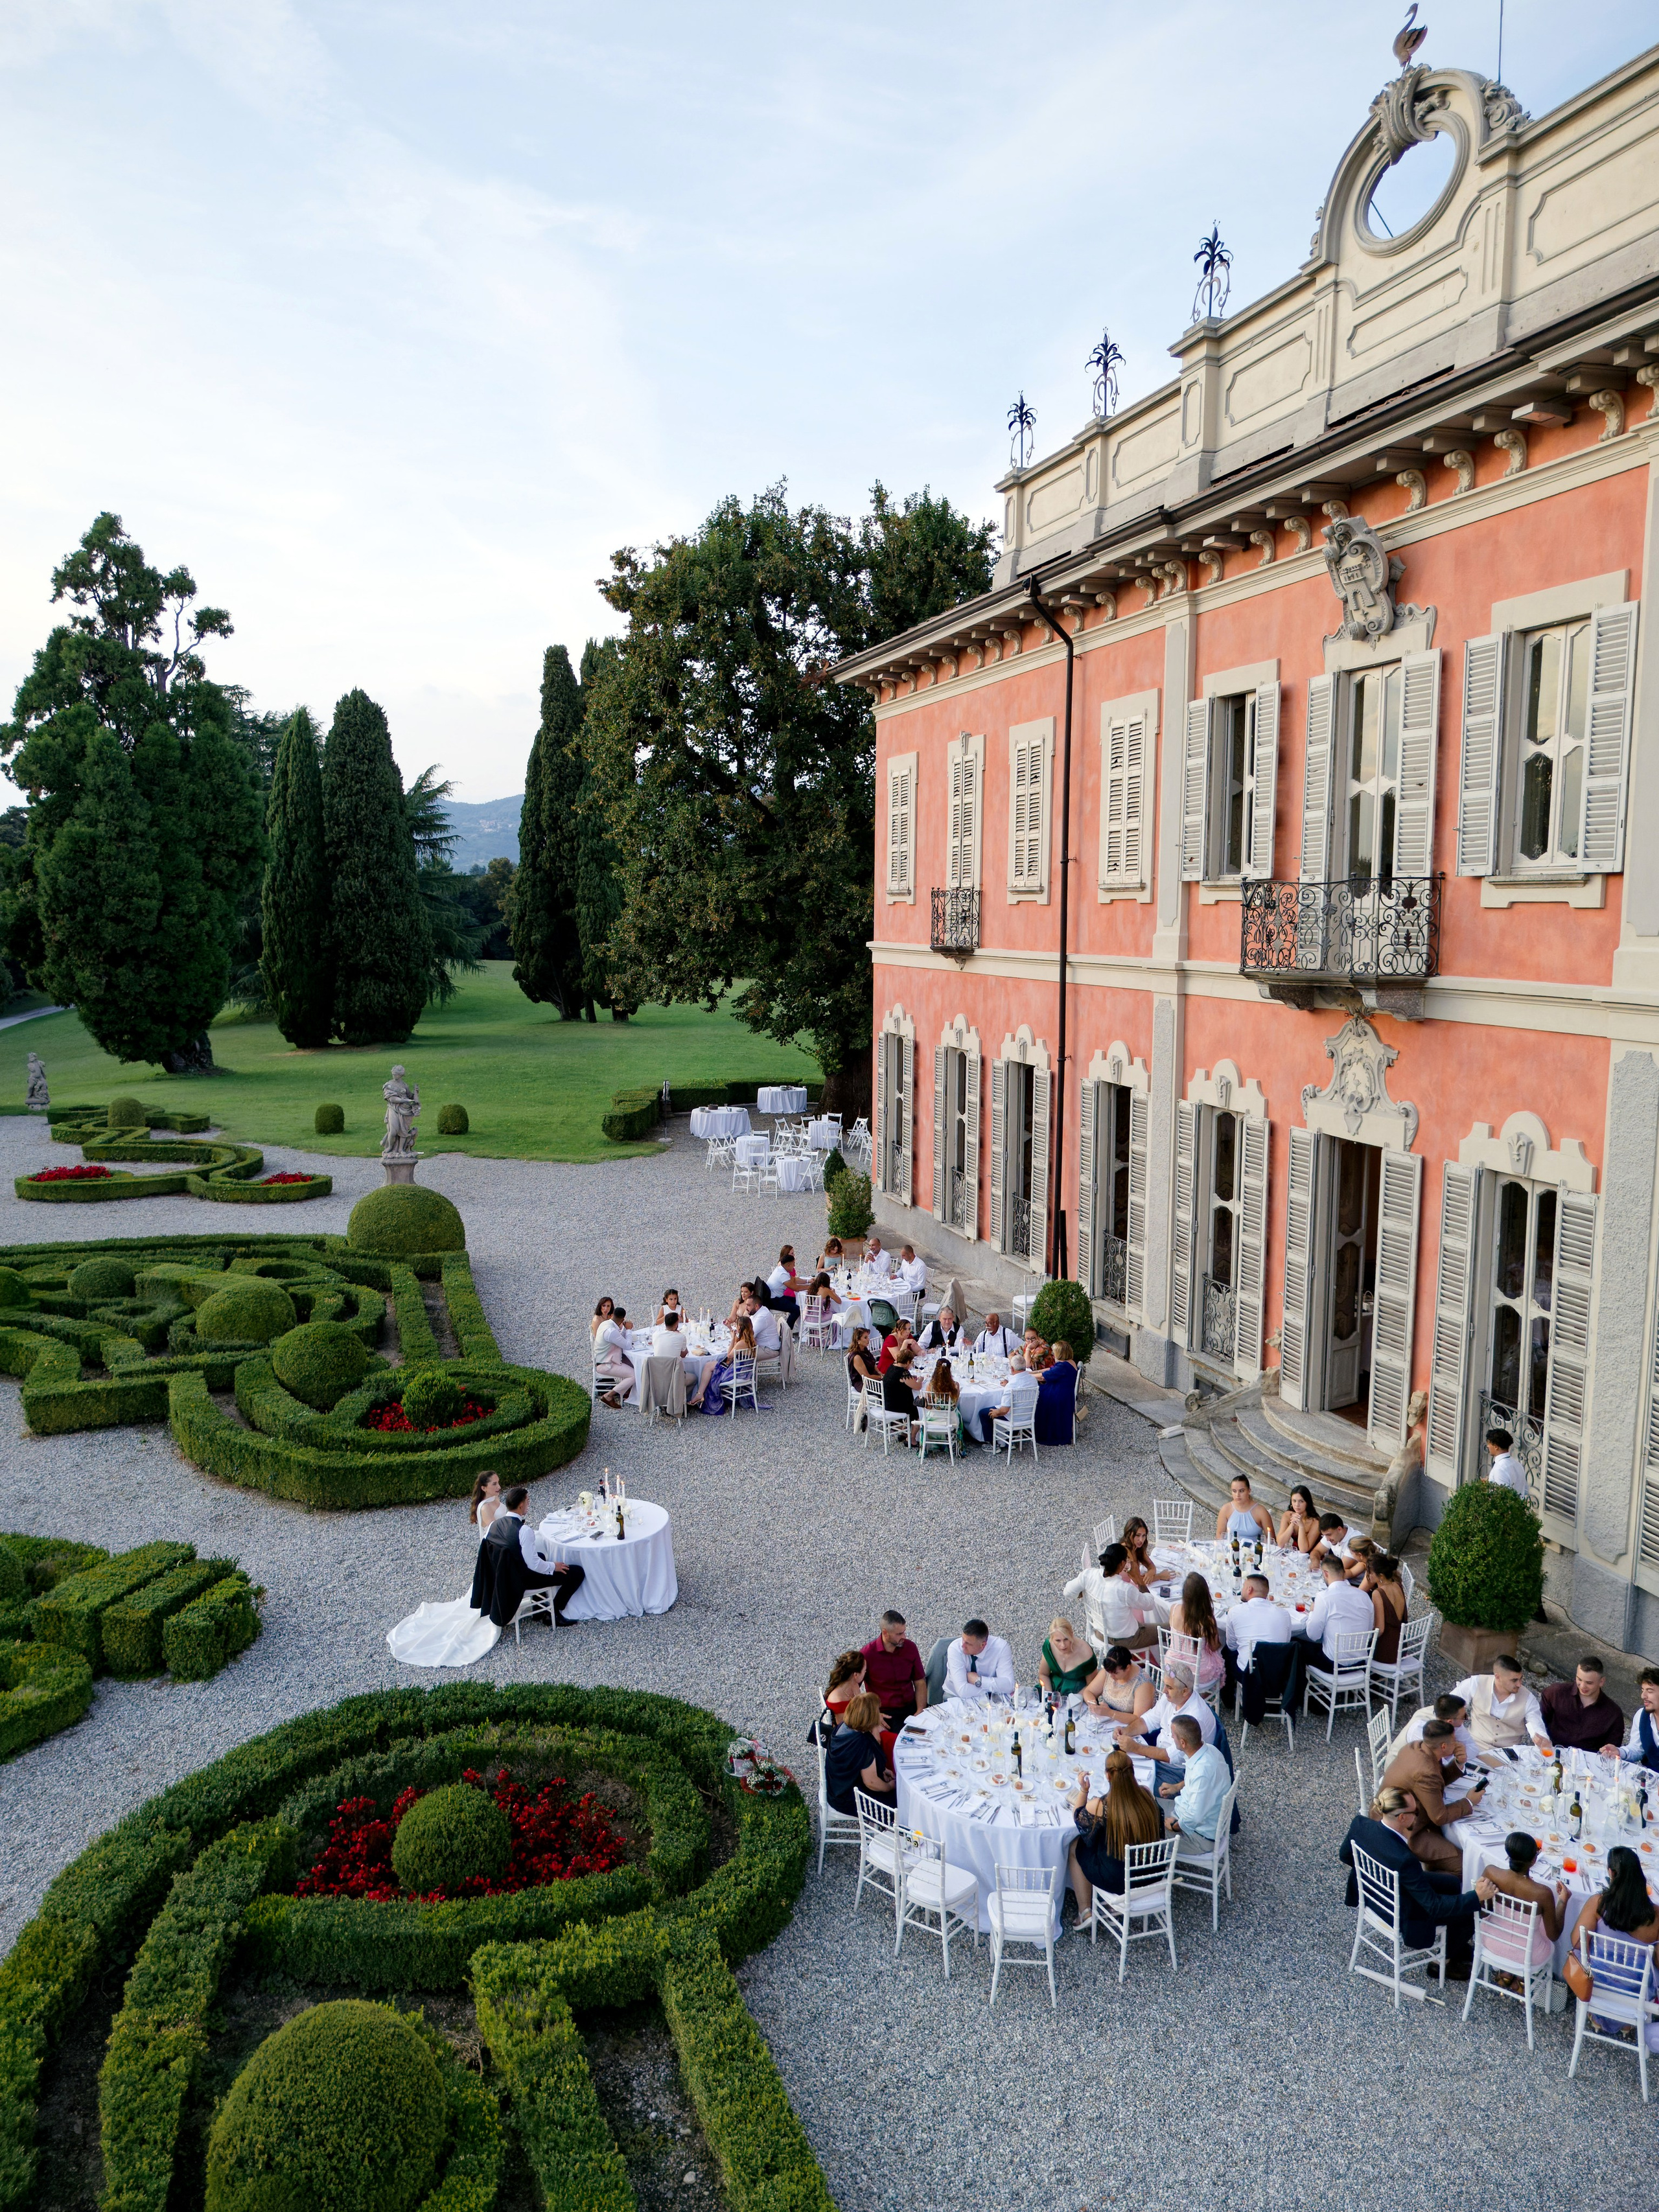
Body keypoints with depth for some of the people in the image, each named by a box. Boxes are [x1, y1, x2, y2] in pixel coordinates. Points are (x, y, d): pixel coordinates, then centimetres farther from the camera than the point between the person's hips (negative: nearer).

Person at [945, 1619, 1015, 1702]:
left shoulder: (1001, 1647, -20)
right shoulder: (955, 1649, -24)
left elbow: (1008, 1686, -25)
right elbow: (962, 1690, -31)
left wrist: (978, 1680, -28)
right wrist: (993, 1687, -24)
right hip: (955, 1697, -1)